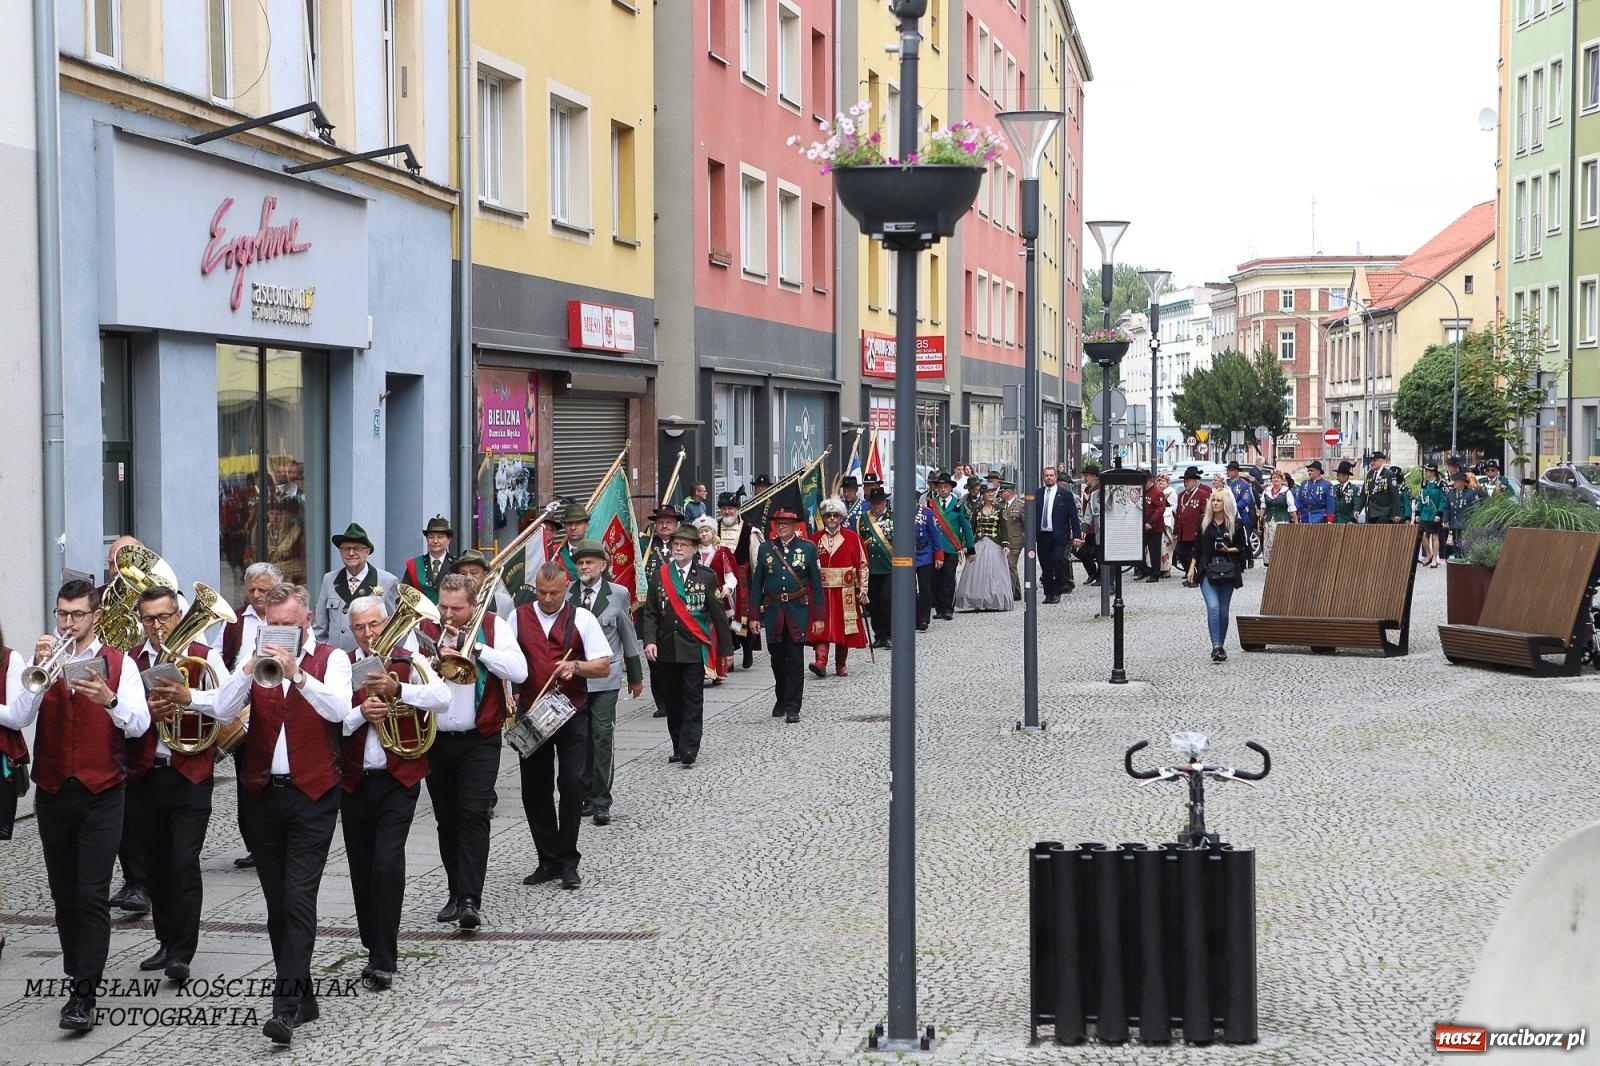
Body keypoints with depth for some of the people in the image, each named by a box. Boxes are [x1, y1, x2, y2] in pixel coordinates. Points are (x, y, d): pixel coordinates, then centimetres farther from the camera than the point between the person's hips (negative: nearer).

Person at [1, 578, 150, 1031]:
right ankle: (79, 979, 24)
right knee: (64, 895, 11)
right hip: (53, 794, 3)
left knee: (93, 896, -9)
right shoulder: (40, 659, 6)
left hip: (100, 795, -3)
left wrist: (109, 699, -28)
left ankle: (83, 995, -11)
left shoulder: (119, 663, 1)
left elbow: (139, 725, -10)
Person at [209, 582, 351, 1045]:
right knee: (277, 903, 9)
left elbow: (338, 709, -17)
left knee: (299, 900, -11)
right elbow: (223, 711, -4)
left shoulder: (331, 658, 1)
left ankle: (286, 1006, -14)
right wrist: (249, 669, -19)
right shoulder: (256, 658, 10)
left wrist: (297, 673, -29)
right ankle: (302, 996, 20)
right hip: (263, 794, 4)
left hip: (312, 795, -4)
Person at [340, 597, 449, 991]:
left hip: (398, 780, -3)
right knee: (362, 869, 10)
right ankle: (376, 950, 25)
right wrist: (361, 712, -22)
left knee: (388, 863, -14)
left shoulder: (409, 662, 1)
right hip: (355, 781, 3)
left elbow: (443, 699, -17)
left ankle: (384, 960, -11)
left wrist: (398, 689, -28)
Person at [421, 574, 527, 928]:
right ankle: (457, 893, 19)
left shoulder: (493, 626, 0)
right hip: (434, 739, 3)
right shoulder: (425, 628, 5)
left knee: (473, 815, -12)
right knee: (447, 820, 9)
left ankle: (471, 900, -14)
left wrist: (476, 647, -16)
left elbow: (519, 672, -12)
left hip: (479, 740, -3)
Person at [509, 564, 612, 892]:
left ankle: (568, 861, 2)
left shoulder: (582, 619, 1)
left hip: (571, 714, -2)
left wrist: (576, 666, -20)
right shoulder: (519, 617, 5)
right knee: (535, 788, 6)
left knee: (573, 783, -8)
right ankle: (548, 859, 17)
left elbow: (604, 667, -1)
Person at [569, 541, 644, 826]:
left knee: (602, 738, -7)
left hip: (605, 678, -2)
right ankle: (585, 798, 17)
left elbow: (628, 636, 9)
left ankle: (602, 802, -4)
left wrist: (636, 677, 14)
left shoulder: (618, 594, 2)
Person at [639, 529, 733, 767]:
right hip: (666, 649, 3)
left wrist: (726, 648, 2)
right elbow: (650, 613, 6)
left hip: (695, 649, -3)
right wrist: (649, 640, -9)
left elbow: (718, 614, 2)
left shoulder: (707, 577, 1)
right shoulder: (659, 576, 7)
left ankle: (689, 750, -6)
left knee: (693, 700, -5)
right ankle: (679, 747, 18)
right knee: (672, 701, 8)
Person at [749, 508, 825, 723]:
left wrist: (818, 617, -2)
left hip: (798, 611, -2)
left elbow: (816, 584, 2)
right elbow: (757, 584, 7)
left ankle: (792, 707, -1)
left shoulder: (808, 548, 0)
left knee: (794, 659, -5)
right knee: (777, 658, 10)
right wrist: (754, 616, 3)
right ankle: (781, 700, 28)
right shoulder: (766, 549, 6)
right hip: (773, 611, 2)